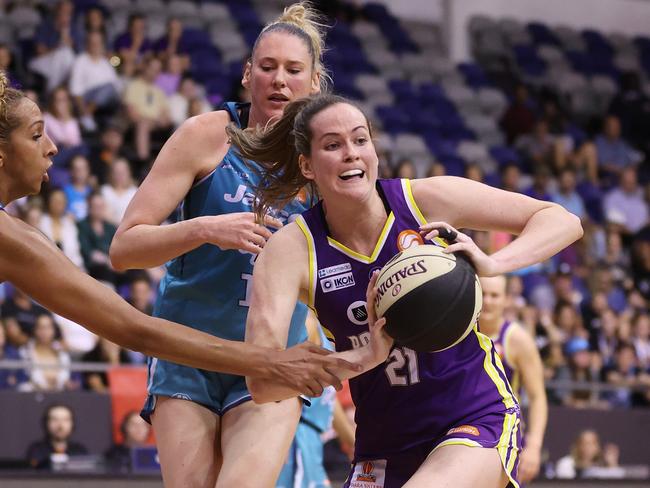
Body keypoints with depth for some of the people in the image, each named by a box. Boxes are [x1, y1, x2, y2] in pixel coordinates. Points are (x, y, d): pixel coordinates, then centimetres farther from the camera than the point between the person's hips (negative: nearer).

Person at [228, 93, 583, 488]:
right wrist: (367, 356, -33)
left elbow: (563, 221, -7)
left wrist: (491, 263, -25)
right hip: (384, 449, 3)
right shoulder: (291, 250, -11)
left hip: (477, 419, -3)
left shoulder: (426, 199, -11)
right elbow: (263, 382, -20)